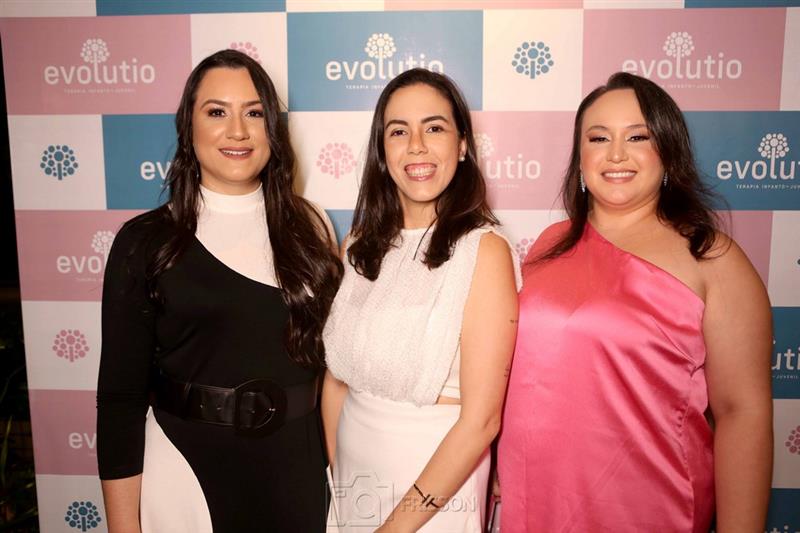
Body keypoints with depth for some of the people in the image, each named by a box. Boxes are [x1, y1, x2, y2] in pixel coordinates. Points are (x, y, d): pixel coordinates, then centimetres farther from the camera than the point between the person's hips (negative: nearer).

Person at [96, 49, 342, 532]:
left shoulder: (307, 226, 0)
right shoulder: (145, 242, -7)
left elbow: (333, 353, 6)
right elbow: (121, 396, -6)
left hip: (299, 469, 2)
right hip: (190, 470, -2)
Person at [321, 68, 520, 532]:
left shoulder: (484, 250, -16)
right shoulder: (360, 247, -1)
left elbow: (481, 419, -18)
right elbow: (337, 376, 3)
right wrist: (334, 476, -2)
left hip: (434, 482, -4)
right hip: (351, 474, 5)